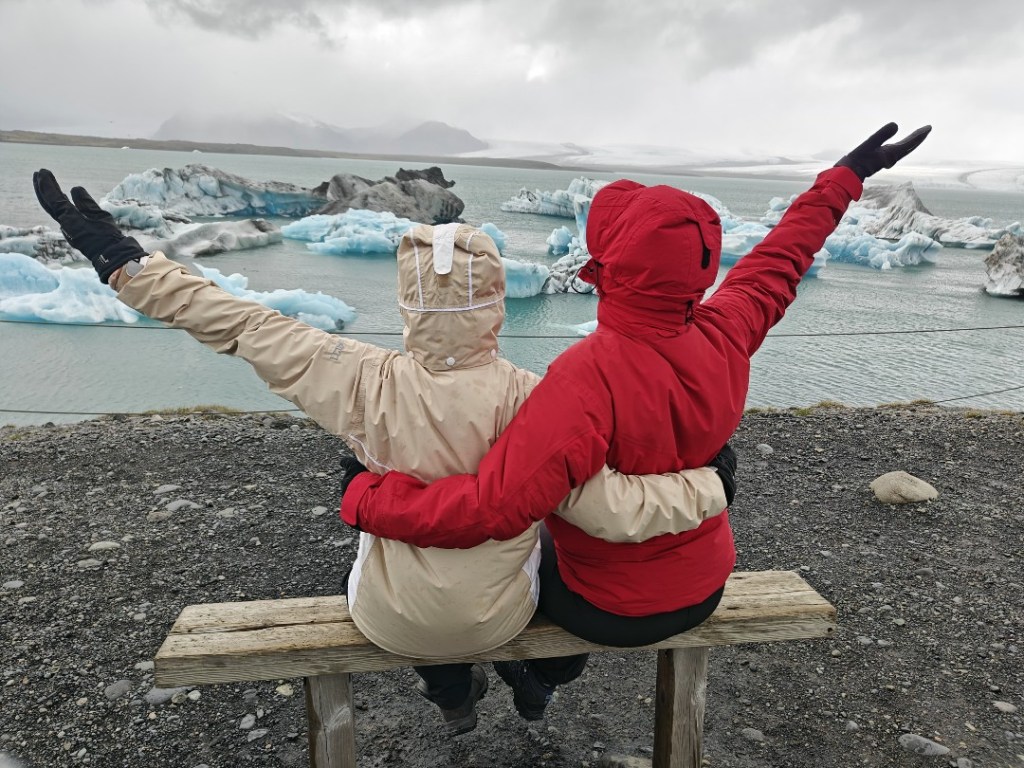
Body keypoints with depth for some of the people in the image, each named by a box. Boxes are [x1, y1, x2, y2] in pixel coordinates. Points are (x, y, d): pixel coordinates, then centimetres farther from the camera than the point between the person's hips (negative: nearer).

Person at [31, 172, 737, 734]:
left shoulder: (370, 384, -27)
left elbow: (243, 326, -20)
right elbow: (615, 511, -27)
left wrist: (124, 262, -9)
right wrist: (711, 485, -11)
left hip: (390, 622, 1)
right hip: (499, 619, 0)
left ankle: (454, 695, 56)